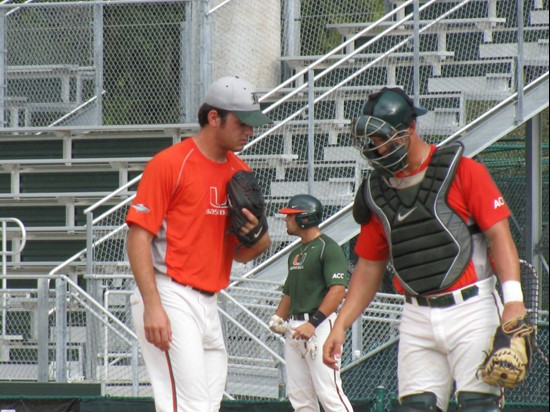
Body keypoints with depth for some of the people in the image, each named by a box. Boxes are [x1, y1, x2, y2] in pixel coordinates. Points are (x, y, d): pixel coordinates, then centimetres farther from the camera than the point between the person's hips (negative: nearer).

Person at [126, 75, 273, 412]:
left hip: (209, 304, 8)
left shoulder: (240, 173, 15)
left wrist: (255, 236, -5)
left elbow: (241, 255, 20)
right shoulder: (170, 164, -7)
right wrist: (152, 306, -21)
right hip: (170, 299, -8)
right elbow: (139, 236, -12)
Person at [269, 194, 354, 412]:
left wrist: (312, 323, -24)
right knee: (298, 394, 8)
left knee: (328, 392, -15)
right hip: (294, 327, 9)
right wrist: (278, 317, 8)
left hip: (319, 327, -9)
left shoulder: (328, 248, -8)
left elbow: (338, 290, -18)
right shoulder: (296, 253, 20)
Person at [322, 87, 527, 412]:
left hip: (470, 310, -5)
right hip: (418, 320, 5)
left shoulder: (463, 171, -3)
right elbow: (370, 267, 18)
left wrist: (513, 298, -20)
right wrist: (341, 326, 9)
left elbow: (499, 235, -8)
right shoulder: (377, 191, 12)